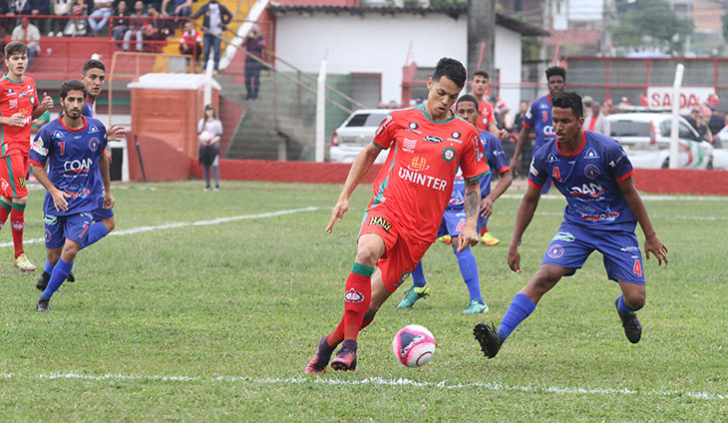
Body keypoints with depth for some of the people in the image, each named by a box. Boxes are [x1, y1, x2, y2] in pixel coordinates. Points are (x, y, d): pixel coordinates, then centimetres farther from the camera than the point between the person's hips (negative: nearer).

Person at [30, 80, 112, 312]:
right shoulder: (49, 132, -11)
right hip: (57, 200, 0)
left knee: (69, 251, -16)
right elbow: (36, 165, -4)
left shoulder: (96, 129, -3)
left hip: (86, 200, 0)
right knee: (53, 256, 4)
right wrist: (54, 192, -17)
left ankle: (45, 297, -1)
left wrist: (107, 190, 22)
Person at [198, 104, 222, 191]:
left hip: (214, 145, -3)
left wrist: (213, 141, -16)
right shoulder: (202, 122, 13)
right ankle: (207, 185, 7)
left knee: (215, 165, -11)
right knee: (205, 166, 2)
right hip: (204, 147, 3)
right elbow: (199, 134, 10)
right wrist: (202, 139, -11)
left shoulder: (217, 122, 4)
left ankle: (217, 185, -11)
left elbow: (219, 135, 1)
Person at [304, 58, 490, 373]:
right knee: (367, 251, -35)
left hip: (421, 228, 2)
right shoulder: (400, 120, 6)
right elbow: (369, 154, 21)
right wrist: (344, 197, 16)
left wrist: (470, 223, 0)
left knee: (375, 300, -1)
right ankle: (349, 344, -30)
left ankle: (330, 344, 22)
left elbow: (473, 184, 16)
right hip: (387, 208, -2)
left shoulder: (465, 135, 7)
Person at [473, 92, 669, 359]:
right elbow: (530, 200, 5)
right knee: (545, 276, -22)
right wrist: (514, 244, 5)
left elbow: (630, 193, -7)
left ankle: (623, 309, 33)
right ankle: (499, 336, -28)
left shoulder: (607, 149, -19)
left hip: (617, 228, -1)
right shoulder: (545, 156, -10)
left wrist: (650, 236, -1)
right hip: (576, 225, 1)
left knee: (635, 299, -7)